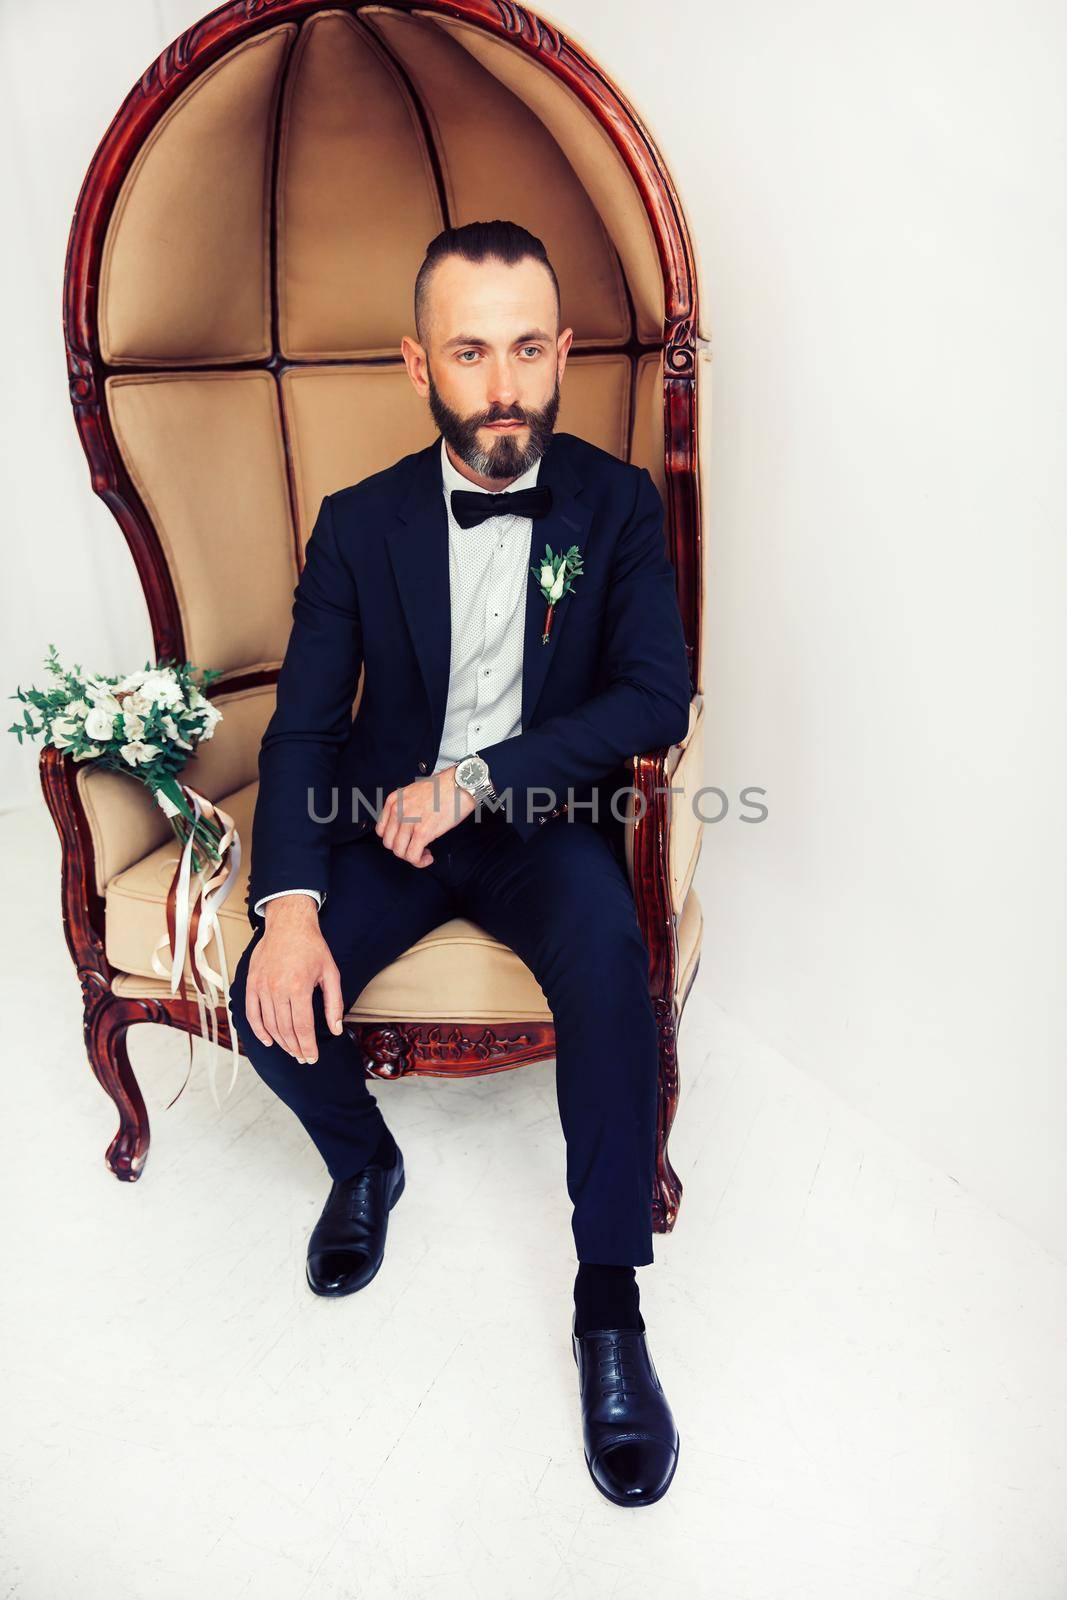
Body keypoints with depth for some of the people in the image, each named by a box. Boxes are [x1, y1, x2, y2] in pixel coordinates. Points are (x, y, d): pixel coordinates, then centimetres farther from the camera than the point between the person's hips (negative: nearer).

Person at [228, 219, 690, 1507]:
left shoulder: (619, 504, -1)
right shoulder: (358, 522, 1)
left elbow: (657, 697, -11)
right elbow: (303, 726, -5)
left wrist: (479, 780, -22)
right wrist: (289, 906, -21)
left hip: (543, 821, -1)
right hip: (387, 821, 2)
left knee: (609, 963, -32)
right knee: (267, 1000, -19)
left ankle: (609, 1304, -13)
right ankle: (364, 1163, 16)